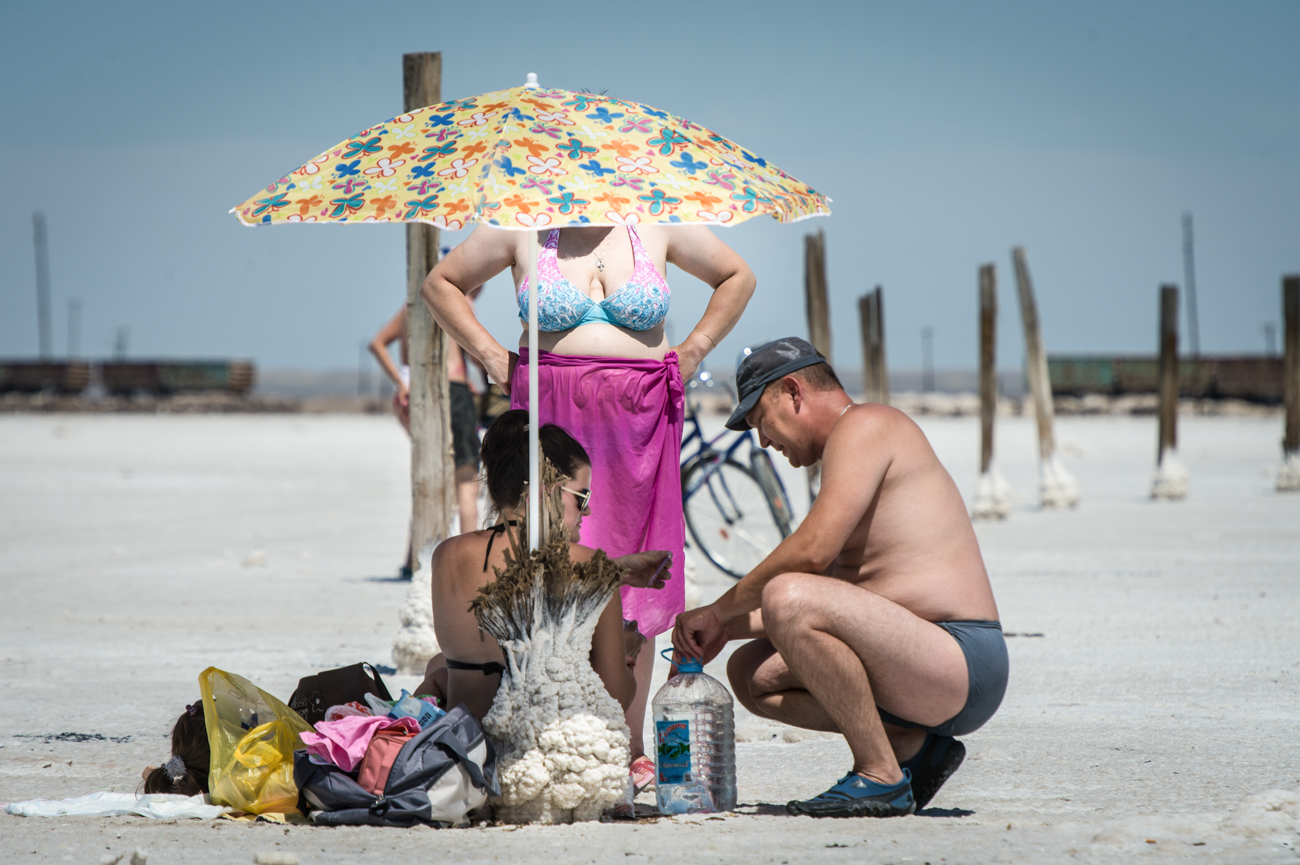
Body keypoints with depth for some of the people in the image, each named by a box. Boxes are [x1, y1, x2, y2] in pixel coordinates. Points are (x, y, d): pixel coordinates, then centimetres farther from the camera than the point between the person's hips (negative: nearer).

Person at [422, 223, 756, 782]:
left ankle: (629, 745, 5)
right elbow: (440, 283, 17)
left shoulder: (656, 229, 9)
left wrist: (693, 351, 11)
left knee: (634, 583, -1)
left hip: (639, 420, 1)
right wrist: (490, 355, 7)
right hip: (551, 417, -1)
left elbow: (737, 277, 22)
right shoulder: (521, 231, 7)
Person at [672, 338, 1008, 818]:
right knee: (752, 674, 13)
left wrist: (719, 610, -7)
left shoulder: (864, 426, -6)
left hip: (965, 665, -10)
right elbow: (826, 592, 27)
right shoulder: (855, 441, 25)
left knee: (788, 599, -28)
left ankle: (882, 777, -19)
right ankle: (913, 745, 4)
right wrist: (725, 629, 17)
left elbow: (813, 550, -19)